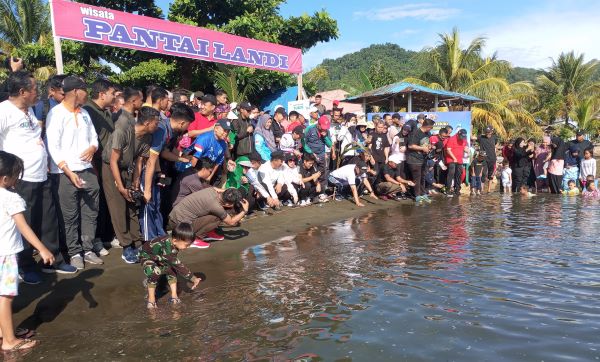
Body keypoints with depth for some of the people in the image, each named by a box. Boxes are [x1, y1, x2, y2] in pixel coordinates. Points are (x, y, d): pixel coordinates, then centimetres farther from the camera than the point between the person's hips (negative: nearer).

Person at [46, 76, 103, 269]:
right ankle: (74, 253, 15)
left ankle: (88, 249, 20)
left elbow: (94, 137, 18)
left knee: (90, 212, 9)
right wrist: (69, 172, -17)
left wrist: (92, 148, -6)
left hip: (88, 170, 6)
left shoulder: (84, 113, 12)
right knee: (70, 216, 3)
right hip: (66, 173, -6)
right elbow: (53, 148, -12)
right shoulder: (56, 113, -7)